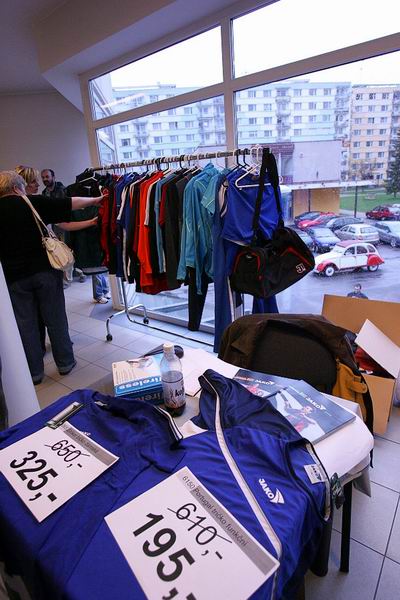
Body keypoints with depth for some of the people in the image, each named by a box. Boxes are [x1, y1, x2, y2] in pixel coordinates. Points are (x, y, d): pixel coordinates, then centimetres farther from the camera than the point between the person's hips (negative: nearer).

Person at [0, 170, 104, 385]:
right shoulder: (34, 202, -4)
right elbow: (70, 203, 1)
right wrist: (94, 200, 15)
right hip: (44, 270, -1)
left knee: (25, 324, 10)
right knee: (56, 318, 11)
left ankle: (34, 372, 21)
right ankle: (65, 363, 22)